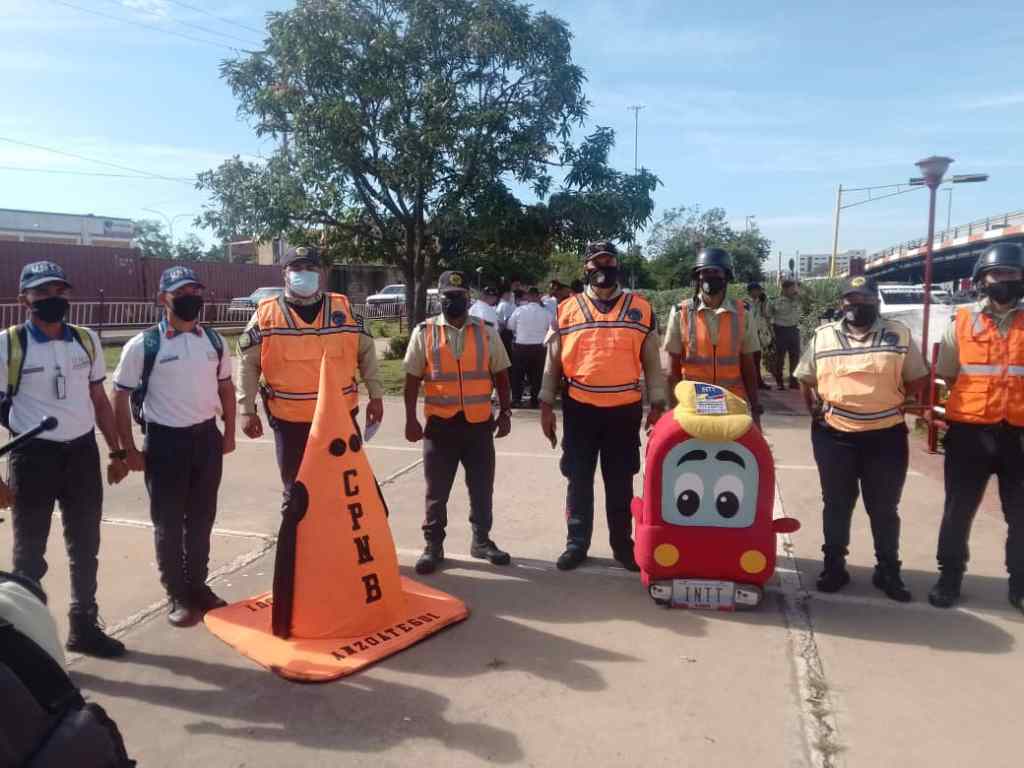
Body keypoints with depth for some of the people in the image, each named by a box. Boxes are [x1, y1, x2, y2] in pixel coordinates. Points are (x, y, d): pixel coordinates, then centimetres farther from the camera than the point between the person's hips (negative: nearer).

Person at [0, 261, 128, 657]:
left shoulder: (86, 340, 5)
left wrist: (117, 451, 11)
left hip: (83, 452, 4)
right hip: (33, 456, -4)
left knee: (85, 546, 14)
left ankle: (83, 625, 30)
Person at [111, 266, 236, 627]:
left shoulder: (213, 340, 4)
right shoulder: (143, 345, -8)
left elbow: (225, 386, 15)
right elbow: (121, 397, -4)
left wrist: (229, 433, 13)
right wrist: (129, 450, -5)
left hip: (206, 437, 4)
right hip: (165, 440, -4)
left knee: (202, 517, 14)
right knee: (168, 522, 6)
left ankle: (198, 584, 31)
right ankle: (177, 595, 21)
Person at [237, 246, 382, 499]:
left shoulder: (343, 308, 3)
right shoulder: (266, 314, 0)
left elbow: (366, 352, 9)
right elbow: (248, 364, 3)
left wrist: (376, 395, 6)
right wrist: (247, 410, -1)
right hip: (289, 420, -1)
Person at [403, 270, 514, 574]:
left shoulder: (486, 332, 5)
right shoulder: (424, 332, 0)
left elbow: (500, 375, 9)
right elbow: (412, 378, 1)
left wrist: (505, 413, 6)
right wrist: (411, 419, -3)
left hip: (479, 423, 2)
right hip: (440, 423, -1)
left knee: (482, 487, 10)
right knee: (437, 490, 7)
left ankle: (481, 540, 27)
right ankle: (433, 544, 21)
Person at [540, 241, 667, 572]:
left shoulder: (641, 309, 3)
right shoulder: (566, 311, 2)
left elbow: (652, 361, 6)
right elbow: (552, 362, 6)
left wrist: (657, 405, 2)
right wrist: (546, 406, 3)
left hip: (625, 410, 0)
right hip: (579, 409, 0)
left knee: (620, 482, 11)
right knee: (579, 480, 9)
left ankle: (622, 543, 25)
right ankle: (577, 543, 23)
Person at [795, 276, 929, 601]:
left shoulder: (900, 334, 1)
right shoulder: (823, 336, 3)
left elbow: (918, 378, 8)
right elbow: (805, 379, 12)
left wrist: (895, 401, 0)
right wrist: (815, 409, 4)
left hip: (886, 436, 0)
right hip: (834, 436, 1)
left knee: (884, 508, 10)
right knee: (836, 505, 11)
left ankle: (889, 570, 25)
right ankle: (834, 566, 24)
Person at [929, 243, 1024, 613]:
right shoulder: (962, 323, 3)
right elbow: (946, 374, 10)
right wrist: (977, 398, 2)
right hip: (969, 433, -1)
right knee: (958, 510, 9)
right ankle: (950, 576, 24)